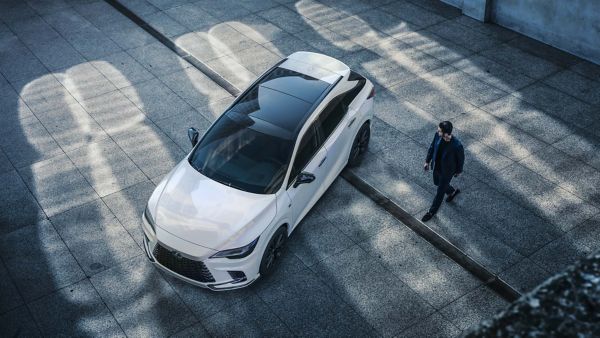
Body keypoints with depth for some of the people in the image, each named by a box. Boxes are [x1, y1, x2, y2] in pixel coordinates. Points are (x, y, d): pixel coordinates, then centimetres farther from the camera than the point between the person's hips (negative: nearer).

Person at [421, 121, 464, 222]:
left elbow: (461, 159, -18)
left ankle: (432, 211, 39)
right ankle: (453, 192, 60)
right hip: (436, 166, 6)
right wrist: (427, 161, 6)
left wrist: (458, 171, -2)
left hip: (447, 171, -6)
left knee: (440, 191, 15)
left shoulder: (457, 145, -38)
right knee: (437, 182, 31)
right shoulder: (437, 135, -24)